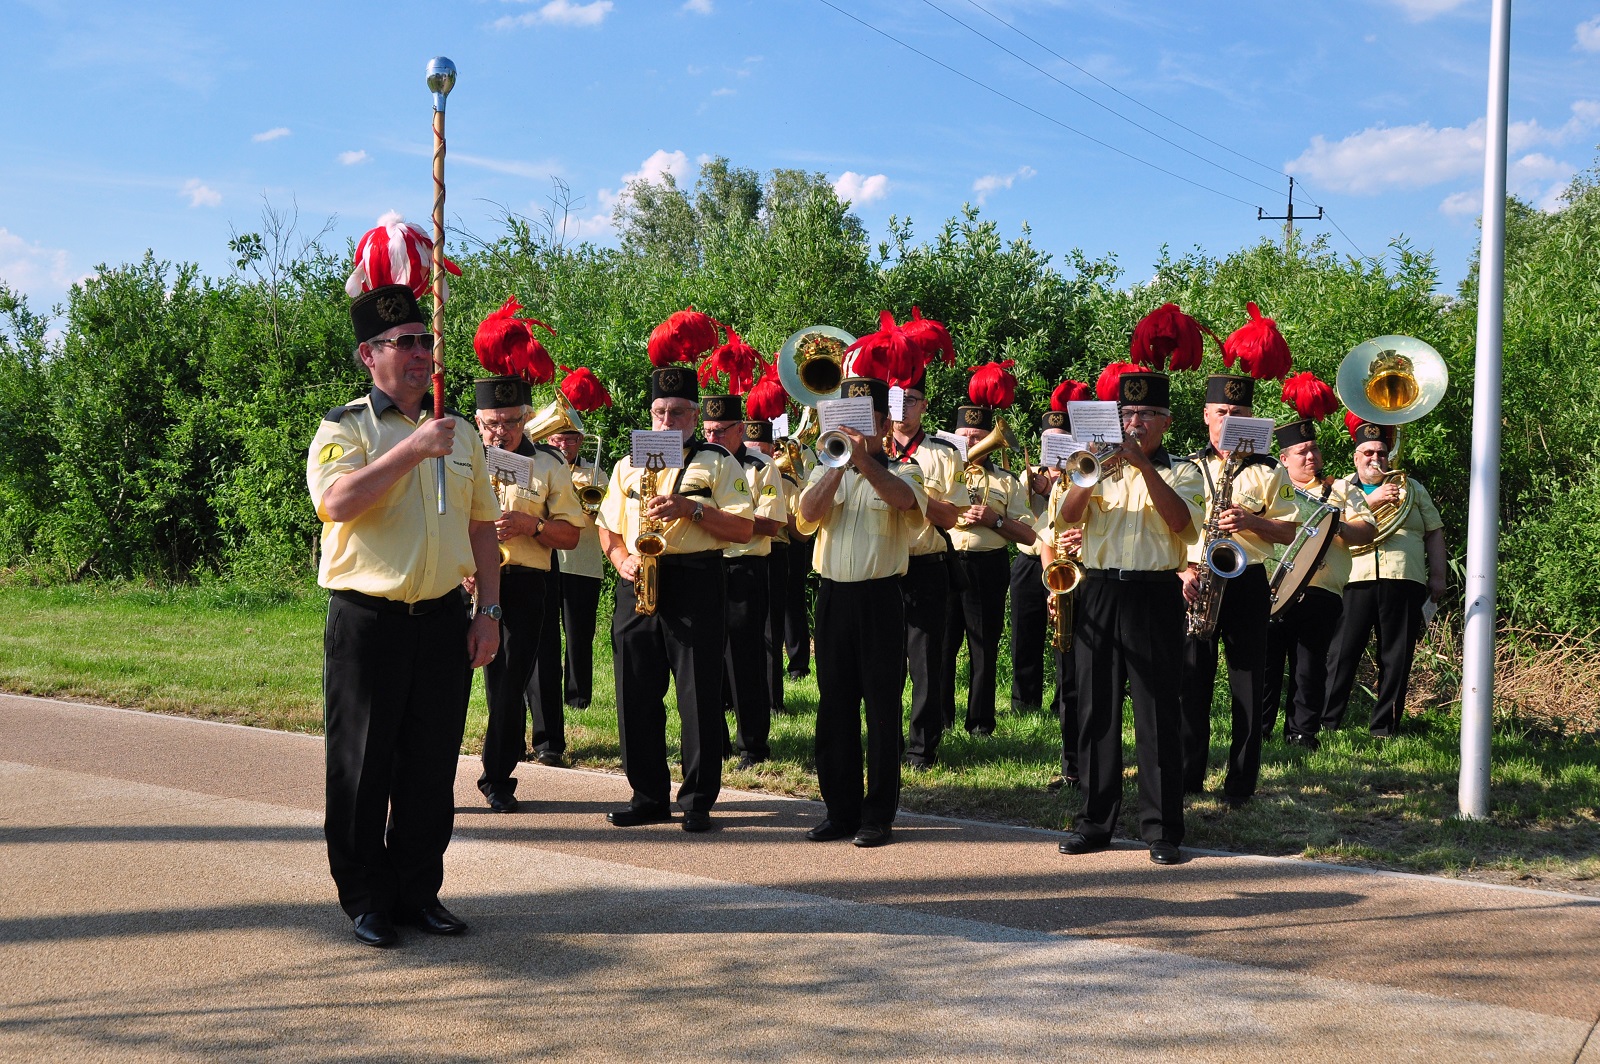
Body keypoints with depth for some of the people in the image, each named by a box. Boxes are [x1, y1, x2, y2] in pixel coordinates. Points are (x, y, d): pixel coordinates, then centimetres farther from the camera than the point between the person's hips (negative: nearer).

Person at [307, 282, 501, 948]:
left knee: (432, 767, 8)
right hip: (367, 622, -4)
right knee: (363, 767, 3)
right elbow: (338, 502, -22)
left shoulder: (460, 433, 13)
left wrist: (489, 613, 8)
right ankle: (367, 900, 15)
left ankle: (419, 891, 21)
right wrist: (413, 449, -23)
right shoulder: (343, 429, -2)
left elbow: (483, 527, 16)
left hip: (444, 620, 4)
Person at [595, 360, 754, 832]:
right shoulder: (627, 465, 17)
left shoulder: (718, 463, 5)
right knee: (636, 695, 5)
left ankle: (698, 801, 5)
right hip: (637, 585, 4)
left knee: (699, 696, -3)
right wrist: (621, 559, -2)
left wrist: (691, 508, -15)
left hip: (694, 584, -4)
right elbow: (607, 528, 19)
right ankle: (648, 797, 16)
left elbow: (743, 529, -3)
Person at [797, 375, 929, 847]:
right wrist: (839, 462, -16)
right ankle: (840, 811, 16)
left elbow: (903, 498, -21)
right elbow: (808, 512, -8)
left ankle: (878, 816, 5)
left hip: (880, 599, -3)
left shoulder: (903, 472, 3)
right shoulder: (826, 472, 12)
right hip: (833, 596, 4)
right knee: (835, 707, 7)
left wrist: (863, 457, -31)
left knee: (882, 709, -1)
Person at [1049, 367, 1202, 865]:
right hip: (1098, 594, 3)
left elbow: (1180, 519, -12)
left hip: (1155, 596, -3)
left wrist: (1143, 464, -17)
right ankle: (1095, 820, 12)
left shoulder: (1182, 472, 9)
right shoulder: (1100, 467, 15)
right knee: (1096, 709, 4)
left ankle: (1163, 829, 0)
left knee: (1156, 712, -5)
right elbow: (1066, 517, -2)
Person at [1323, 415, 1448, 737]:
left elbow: (1434, 532, 17)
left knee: (1397, 658, 1)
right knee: (1341, 655, -6)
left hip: (1403, 581, 2)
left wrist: (1437, 575, 7)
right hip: (1354, 579, -2)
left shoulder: (1411, 487, 19)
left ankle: (1385, 726, 7)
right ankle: (1324, 722, 0)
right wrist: (1373, 501, -10)